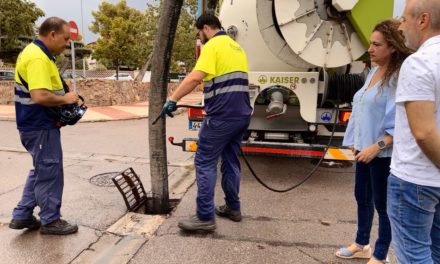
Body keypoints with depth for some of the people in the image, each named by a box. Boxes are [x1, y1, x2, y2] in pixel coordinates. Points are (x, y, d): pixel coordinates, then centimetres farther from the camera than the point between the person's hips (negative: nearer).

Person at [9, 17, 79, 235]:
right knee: (49, 173, 2)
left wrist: (62, 96, 9)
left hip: (38, 124, 11)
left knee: (41, 171, 20)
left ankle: (22, 216, 28)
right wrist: (65, 99, -16)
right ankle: (50, 221, 17)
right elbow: (40, 96, -31)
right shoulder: (37, 57, -21)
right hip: (40, 127, -11)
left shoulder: (36, 52, 12)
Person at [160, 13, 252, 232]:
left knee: (205, 162, -3)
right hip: (242, 114, 9)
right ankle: (233, 208, 24)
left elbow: (195, 77, -22)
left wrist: (172, 99, -19)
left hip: (222, 116, -9)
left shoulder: (213, 46, -6)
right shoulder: (237, 47, 21)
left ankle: (205, 217, 0)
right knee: (231, 161, 16)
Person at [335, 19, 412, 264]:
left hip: (383, 154, -8)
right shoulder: (374, 71, 9)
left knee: (382, 203, 7)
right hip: (364, 149, 8)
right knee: (362, 197, 19)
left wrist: (377, 147, -21)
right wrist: (356, 142, 14)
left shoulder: (400, 77, -17)